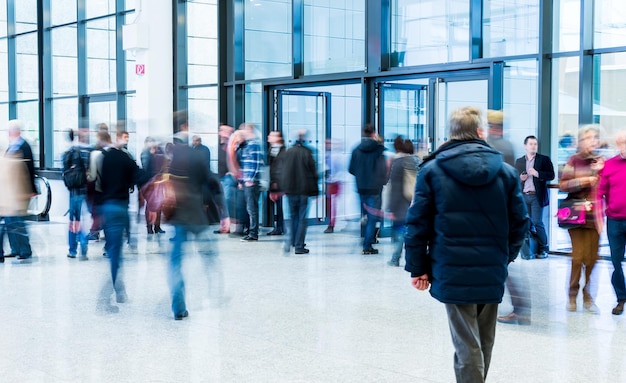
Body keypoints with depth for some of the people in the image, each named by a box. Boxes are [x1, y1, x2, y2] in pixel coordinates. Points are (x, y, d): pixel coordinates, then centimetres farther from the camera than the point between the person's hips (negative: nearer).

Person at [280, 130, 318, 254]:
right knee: (302, 218, 2)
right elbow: (313, 172, -7)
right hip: (303, 190, -4)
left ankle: (292, 242, 19)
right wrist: (315, 190, -1)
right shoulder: (307, 153, -10)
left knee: (293, 216, 18)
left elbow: (283, 172, 7)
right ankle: (299, 246, 0)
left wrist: (284, 188, 14)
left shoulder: (288, 152, 2)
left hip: (290, 189, 4)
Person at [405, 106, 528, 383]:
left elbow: (417, 223, -5)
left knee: (467, 345, 1)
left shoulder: (431, 170, -2)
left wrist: (417, 267, 2)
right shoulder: (506, 171, 3)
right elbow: (520, 222, 4)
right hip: (492, 274, 2)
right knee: (484, 343, 18)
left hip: (452, 273, -2)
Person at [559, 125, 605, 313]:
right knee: (578, 257, -6)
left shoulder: (602, 161, 11)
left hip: (595, 216, 2)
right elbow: (563, 185, -2)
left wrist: (602, 171, -6)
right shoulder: (574, 161, 4)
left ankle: (588, 296, 11)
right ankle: (572, 296, 8)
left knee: (592, 258, 0)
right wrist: (583, 181, -12)